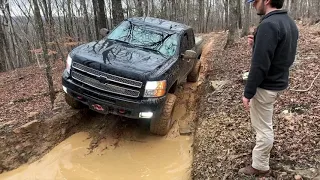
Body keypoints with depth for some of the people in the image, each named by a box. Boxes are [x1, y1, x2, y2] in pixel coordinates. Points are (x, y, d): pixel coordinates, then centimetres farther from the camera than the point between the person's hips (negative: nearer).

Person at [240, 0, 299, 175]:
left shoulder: (268, 25, -24)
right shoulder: (289, 22, 7)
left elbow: (260, 65, -27)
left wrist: (248, 92, -20)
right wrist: (257, 44, 4)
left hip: (266, 85, -10)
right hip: (278, 81, 10)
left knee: (262, 127, 5)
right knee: (264, 124, 28)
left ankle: (260, 166, 22)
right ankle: (265, 146, 50)